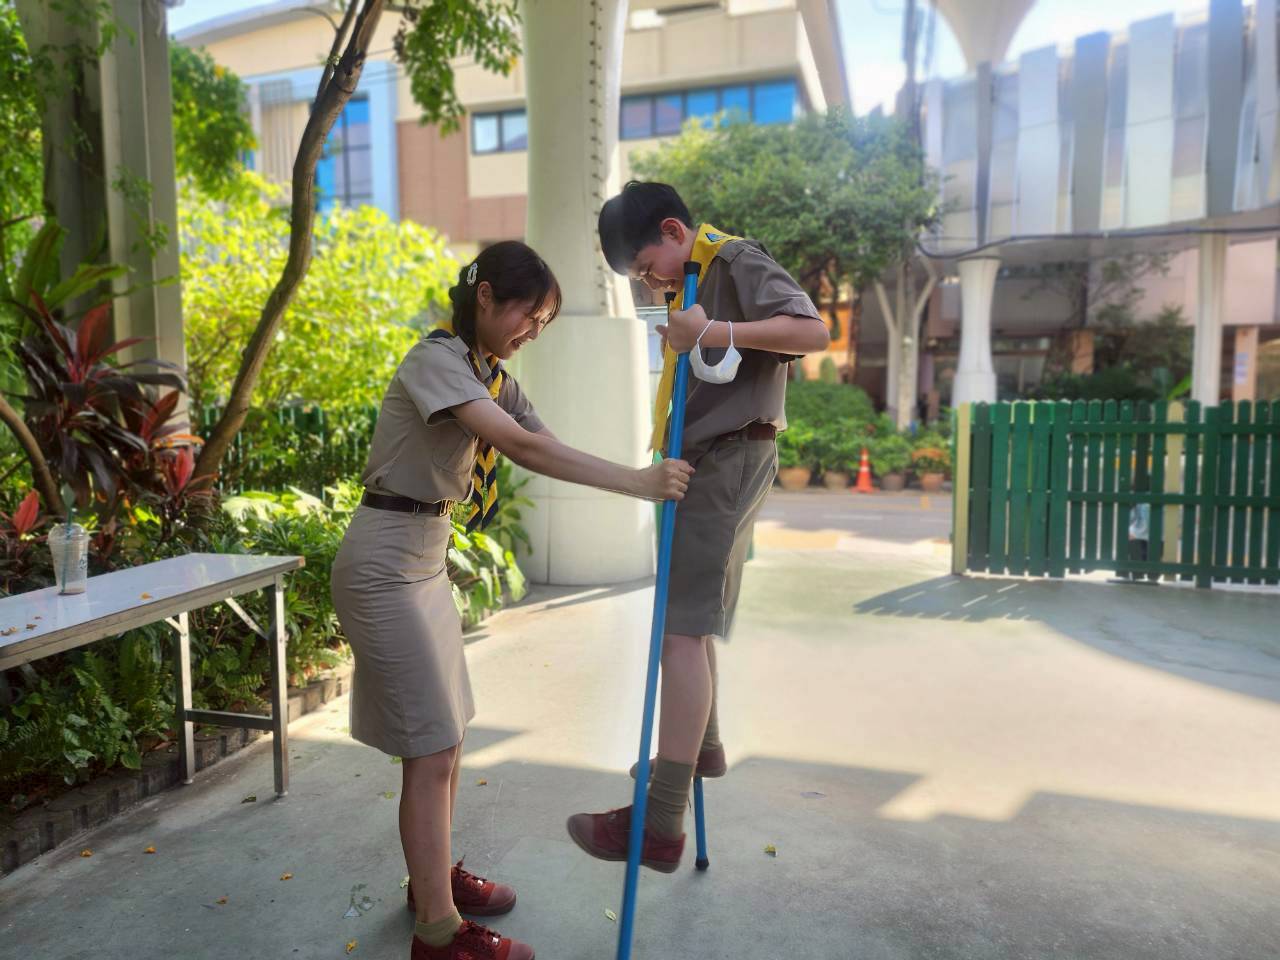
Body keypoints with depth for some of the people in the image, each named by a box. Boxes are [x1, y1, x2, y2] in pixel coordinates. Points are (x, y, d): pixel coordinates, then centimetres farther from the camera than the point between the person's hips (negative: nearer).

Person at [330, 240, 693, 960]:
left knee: (447, 736, 16)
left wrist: (650, 483, -12)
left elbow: (547, 447, 0)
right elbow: (522, 447, -31)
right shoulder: (435, 359, -18)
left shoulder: (493, 376, 10)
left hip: (428, 563, 9)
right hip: (385, 567, -9)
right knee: (432, 749, -4)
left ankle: (435, 875, 35)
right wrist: (636, 482, -33)